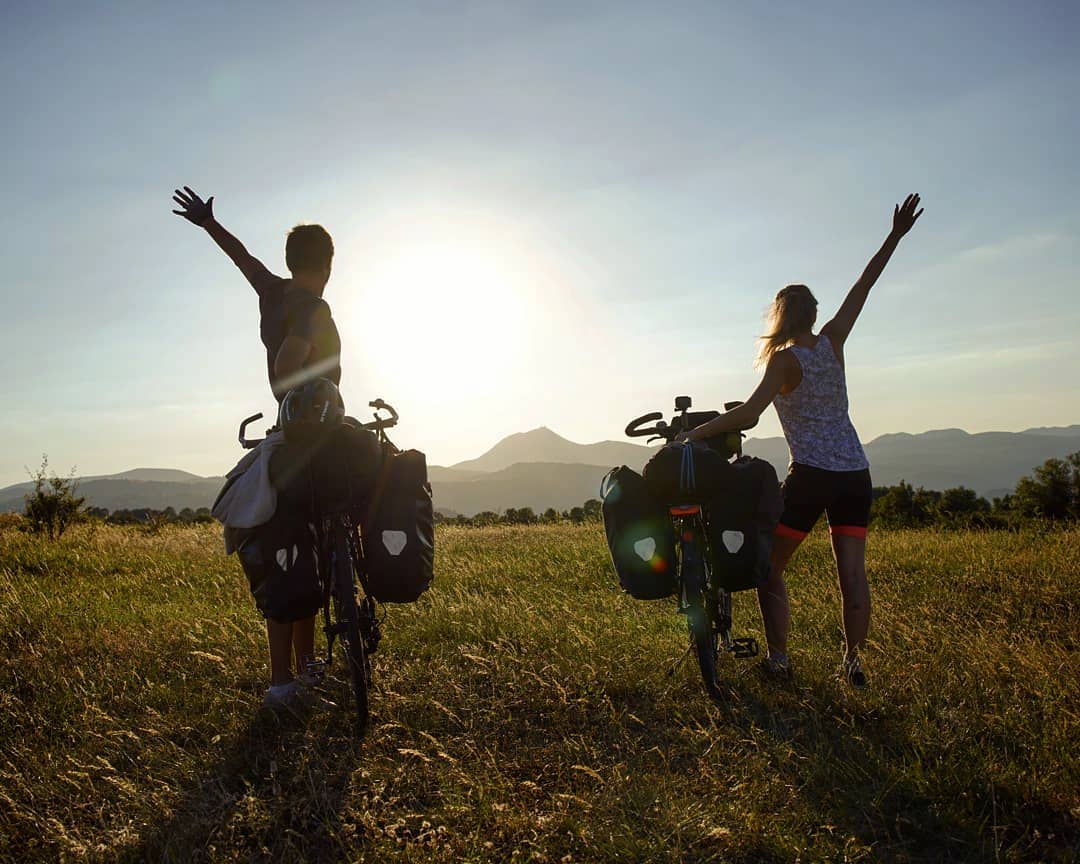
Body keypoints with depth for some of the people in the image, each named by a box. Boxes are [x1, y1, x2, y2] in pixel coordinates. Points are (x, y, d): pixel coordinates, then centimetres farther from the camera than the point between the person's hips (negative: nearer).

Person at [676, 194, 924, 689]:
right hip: (855, 474, 6)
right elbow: (863, 286, 16)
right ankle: (853, 662, 10)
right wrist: (895, 236, 24)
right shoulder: (832, 343, 7)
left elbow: (748, 414, -21)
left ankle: (778, 660, 5)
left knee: (770, 567, 7)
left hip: (810, 476, -6)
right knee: (852, 574, 7)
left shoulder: (784, 359, -9)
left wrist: (692, 433, -17)